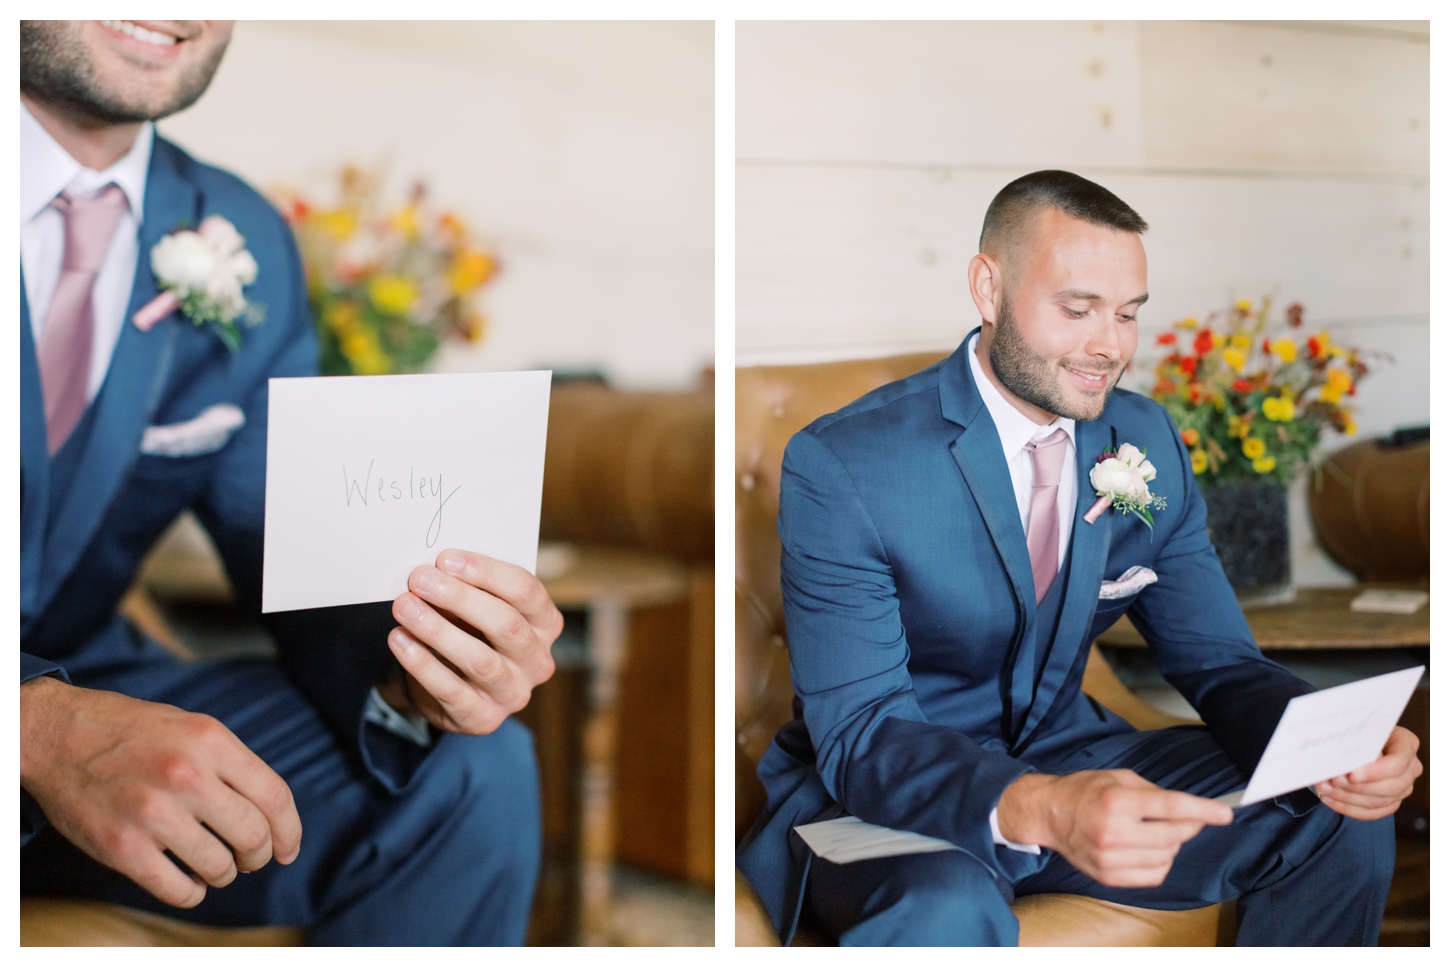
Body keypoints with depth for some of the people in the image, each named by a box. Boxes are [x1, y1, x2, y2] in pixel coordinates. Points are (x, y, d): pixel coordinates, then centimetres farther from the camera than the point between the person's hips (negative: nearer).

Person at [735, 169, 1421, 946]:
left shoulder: (1147, 443, 0)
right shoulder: (840, 465, -19)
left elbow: (1216, 661, 2)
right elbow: (860, 738, -25)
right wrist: (1041, 811, -45)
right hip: (881, 797, -5)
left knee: (1343, 820, -10)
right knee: (948, 910, -39)